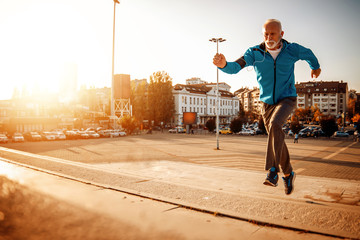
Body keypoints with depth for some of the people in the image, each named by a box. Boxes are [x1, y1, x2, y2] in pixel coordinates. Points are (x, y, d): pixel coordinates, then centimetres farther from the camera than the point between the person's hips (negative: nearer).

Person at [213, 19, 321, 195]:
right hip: (267, 103, 2)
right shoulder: (254, 53, -10)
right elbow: (234, 68, -25)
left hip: (287, 99, -2)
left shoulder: (292, 50, -8)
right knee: (277, 141, 9)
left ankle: (272, 171, -31)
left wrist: (316, 66, 36)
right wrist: (223, 64, -49)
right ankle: (288, 174, 31)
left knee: (274, 125, -33)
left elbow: (308, 54, 16)